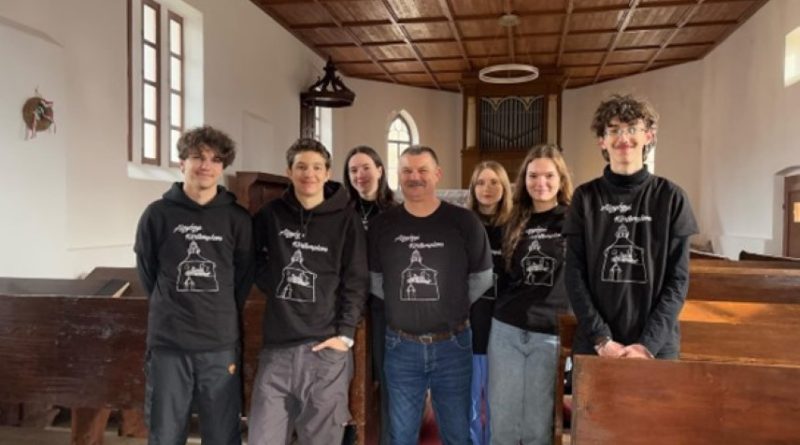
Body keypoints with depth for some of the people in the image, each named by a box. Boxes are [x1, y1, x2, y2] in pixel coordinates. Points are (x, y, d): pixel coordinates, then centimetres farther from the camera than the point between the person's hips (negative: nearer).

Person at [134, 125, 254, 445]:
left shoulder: (238, 219, 1)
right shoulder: (157, 214, 0)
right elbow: (147, 273, 9)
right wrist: (172, 308, 10)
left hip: (221, 345, 0)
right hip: (168, 344, 0)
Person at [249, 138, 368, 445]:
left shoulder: (346, 219, 0)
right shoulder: (270, 215, 7)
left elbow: (356, 281, -1)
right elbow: (255, 261, 19)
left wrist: (345, 334, -9)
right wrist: (274, 286, 3)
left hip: (326, 348, -2)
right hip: (276, 347, 2)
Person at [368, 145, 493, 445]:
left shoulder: (464, 221, -6)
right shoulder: (382, 224, -2)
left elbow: (482, 277, 2)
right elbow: (373, 279, 8)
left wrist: (453, 307, 2)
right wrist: (401, 305, 3)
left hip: (452, 345, -1)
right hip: (401, 346, 1)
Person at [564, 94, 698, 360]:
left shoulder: (670, 198, 0)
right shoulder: (585, 198, 1)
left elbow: (678, 280, -2)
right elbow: (575, 275, -3)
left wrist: (649, 344, -12)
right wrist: (602, 339, -12)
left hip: (657, 347, 0)